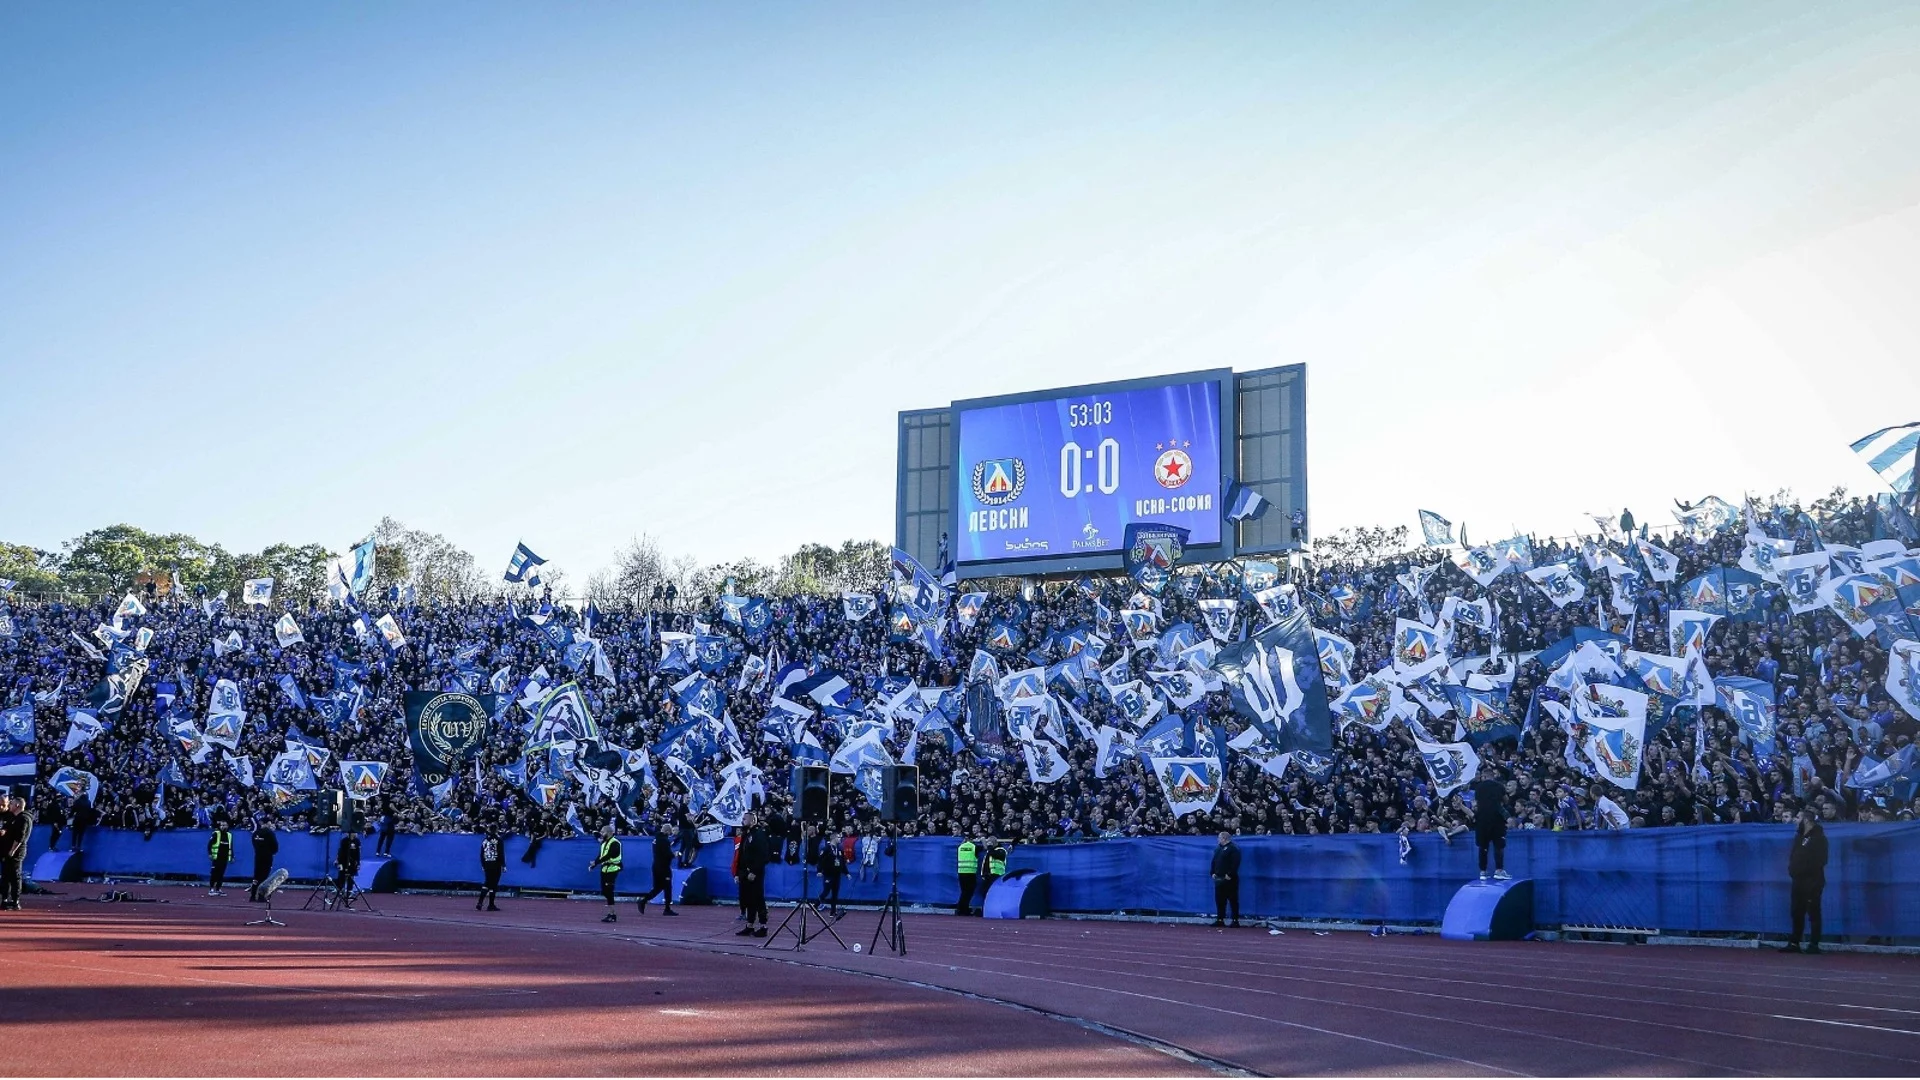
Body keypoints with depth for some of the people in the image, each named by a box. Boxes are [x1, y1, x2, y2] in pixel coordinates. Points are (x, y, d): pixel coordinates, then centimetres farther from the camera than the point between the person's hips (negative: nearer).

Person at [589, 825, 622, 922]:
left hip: (612, 870, -9)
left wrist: (596, 862, -24)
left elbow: (608, 856, -23)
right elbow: (600, 855, 14)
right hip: (604, 869, 9)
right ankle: (612, 913, 20)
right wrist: (593, 865, -1)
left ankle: (612, 915, -5)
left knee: (608, 892, -10)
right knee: (605, 892, 10)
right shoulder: (604, 842, 14)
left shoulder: (614, 843, -14)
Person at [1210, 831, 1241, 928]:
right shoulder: (1218, 849, 18)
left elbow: (1235, 863, -17)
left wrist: (1230, 874, -21)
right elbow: (1214, 861, 20)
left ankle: (1235, 920, 0)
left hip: (1229, 879, -8)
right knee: (1219, 900, 8)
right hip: (1219, 878, 8)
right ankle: (1220, 920, 13)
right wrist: (1212, 872, 7)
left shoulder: (1233, 848, -8)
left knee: (1233, 900, -3)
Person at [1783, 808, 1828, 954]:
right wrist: (1792, 869, 6)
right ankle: (1794, 943, 13)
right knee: (1797, 912, 9)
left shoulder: (1818, 837, -7)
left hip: (1812, 880, -8)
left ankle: (1814, 944, 1)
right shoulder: (1799, 835, 16)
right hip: (1798, 880, 8)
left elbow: (1820, 860, -12)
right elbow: (1794, 855, 20)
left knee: (1813, 912, -3)